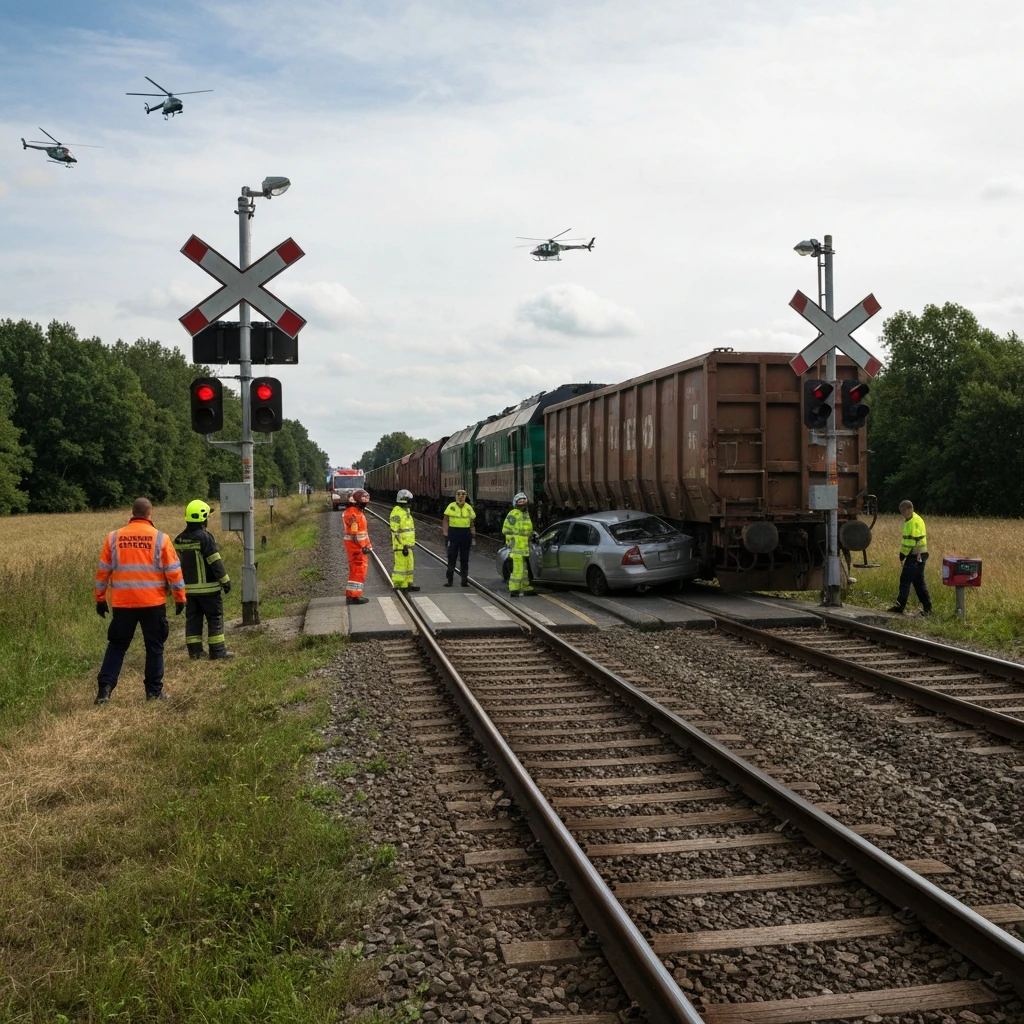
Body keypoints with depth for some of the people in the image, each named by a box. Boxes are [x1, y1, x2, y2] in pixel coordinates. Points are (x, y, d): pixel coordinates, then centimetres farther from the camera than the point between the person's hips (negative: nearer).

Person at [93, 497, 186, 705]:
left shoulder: (114, 537, 2)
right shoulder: (160, 538, -4)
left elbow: (103, 571, 7)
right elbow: (173, 571, -3)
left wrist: (100, 598, 16)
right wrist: (180, 597, 7)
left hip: (122, 603, 2)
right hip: (153, 603, -2)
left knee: (116, 646, 12)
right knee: (154, 647, 9)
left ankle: (105, 688, 4)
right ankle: (154, 691, 12)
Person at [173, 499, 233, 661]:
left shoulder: (179, 539, 8)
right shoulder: (205, 537, -15)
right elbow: (216, 562, -16)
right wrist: (225, 580, -11)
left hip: (188, 588, 7)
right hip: (207, 587, -6)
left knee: (193, 618, 11)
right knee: (215, 618, 0)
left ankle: (194, 650, 11)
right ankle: (218, 651, -1)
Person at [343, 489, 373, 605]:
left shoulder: (356, 512, 15)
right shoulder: (354, 514, -18)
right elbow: (355, 533, -23)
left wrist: (367, 544, 22)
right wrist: (363, 546, -22)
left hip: (358, 545, 11)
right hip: (356, 546, -11)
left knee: (356, 570, 15)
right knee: (359, 570, -7)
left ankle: (351, 595, 21)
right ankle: (354, 596, -6)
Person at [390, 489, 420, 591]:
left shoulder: (405, 511, 14)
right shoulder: (397, 513, -16)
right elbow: (395, 532, -19)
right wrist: (403, 546, -22)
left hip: (407, 544, 9)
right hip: (401, 545, -9)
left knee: (409, 564, 11)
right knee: (401, 564, -5)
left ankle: (407, 583, 17)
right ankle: (398, 585, 0)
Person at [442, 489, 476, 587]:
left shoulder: (469, 508, 6)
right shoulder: (451, 507, 0)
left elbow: (472, 522, 9)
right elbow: (445, 520, -1)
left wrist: (473, 535, 5)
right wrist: (445, 534, -8)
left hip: (466, 534, 2)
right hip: (453, 533, -2)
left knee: (464, 559, 8)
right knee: (451, 557, 0)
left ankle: (464, 579, 14)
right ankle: (449, 580, 5)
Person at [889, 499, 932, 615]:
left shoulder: (915, 522, -15)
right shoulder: (909, 521, 16)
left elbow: (913, 541, -21)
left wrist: (903, 553, -14)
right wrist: (903, 553, 10)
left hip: (915, 556, -10)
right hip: (916, 556, 10)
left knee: (905, 580, -8)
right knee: (919, 582, 12)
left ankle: (900, 606, -6)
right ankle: (927, 607, 15)